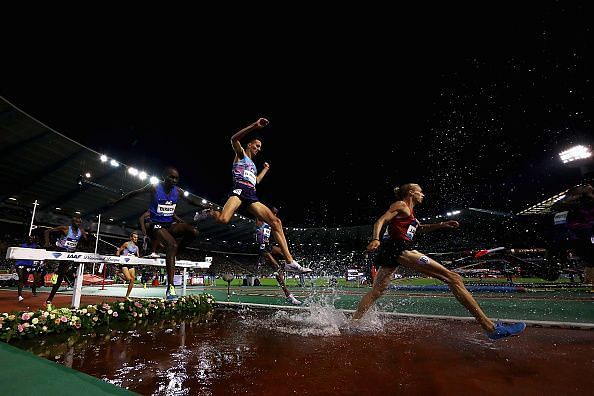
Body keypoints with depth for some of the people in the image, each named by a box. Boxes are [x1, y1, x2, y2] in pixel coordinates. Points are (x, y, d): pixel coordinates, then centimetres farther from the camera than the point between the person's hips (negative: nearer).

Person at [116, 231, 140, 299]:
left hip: (131, 264, 6)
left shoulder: (136, 247, 14)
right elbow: (119, 251, -2)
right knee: (128, 278, -20)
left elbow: (137, 257, 18)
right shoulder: (126, 244, -2)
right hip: (124, 263, -6)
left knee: (132, 280, 0)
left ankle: (127, 296, 11)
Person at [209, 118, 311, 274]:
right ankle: (209, 213, 5)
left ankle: (290, 262, -9)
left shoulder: (253, 165, 34)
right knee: (223, 219, -35)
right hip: (239, 190, -7)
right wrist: (255, 125, -16)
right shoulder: (241, 154, 13)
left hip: (252, 196, 7)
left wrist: (265, 169, 46)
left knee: (276, 221, -6)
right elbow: (234, 139, -9)